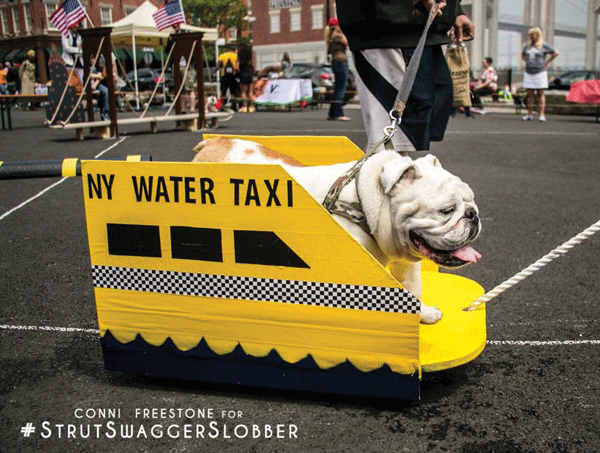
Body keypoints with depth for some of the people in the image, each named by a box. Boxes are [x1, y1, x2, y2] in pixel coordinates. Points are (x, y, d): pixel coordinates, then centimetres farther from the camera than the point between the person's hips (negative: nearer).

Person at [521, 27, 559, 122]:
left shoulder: (543, 46, -1)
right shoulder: (527, 46, 12)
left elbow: (555, 53, 5)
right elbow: (523, 54, 31)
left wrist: (546, 62, 1)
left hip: (540, 72, -4)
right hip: (528, 73, 4)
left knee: (541, 94, -3)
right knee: (529, 94, 5)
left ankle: (542, 115, -4)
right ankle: (529, 114, 10)